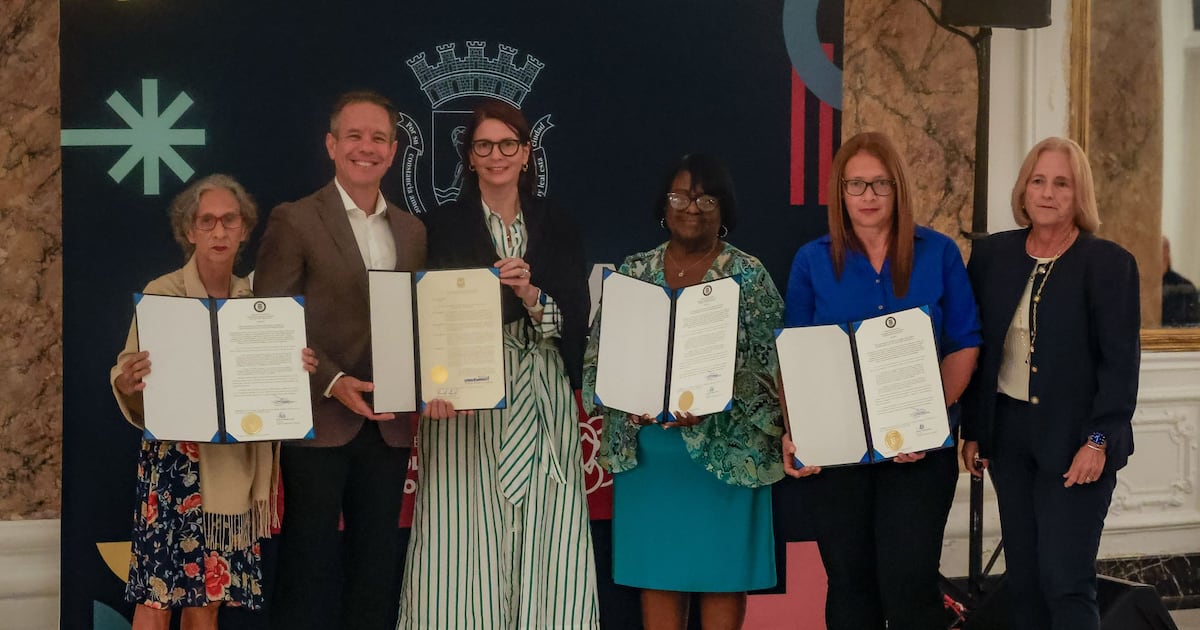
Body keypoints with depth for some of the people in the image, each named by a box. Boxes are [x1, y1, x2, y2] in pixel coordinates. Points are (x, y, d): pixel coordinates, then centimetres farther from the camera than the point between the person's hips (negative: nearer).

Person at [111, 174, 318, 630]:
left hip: (234, 466, 4)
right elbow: (128, 375, -6)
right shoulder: (161, 295, -4)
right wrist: (128, 384, -28)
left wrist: (296, 369, -4)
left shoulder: (254, 298, 10)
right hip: (175, 459, -4)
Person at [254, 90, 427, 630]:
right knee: (309, 564, 3)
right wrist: (333, 382, -18)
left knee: (377, 564, 11)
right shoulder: (294, 221, -3)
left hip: (388, 426, 5)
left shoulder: (412, 231, 13)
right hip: (320, 422, -5)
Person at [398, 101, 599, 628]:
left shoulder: (557, 227, 11)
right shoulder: (443, 226, 5)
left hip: (541, 399, 2)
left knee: (543, 540, -3)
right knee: (465, 539, -6)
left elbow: (577, 319, 3)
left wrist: (531, 295, -15)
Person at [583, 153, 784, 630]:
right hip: (648, 453, 2)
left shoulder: (749, 276, 0)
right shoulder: (633, 273, 8)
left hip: (725, 450, -2)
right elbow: (598, 358, 7)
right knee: (657, 572, 6)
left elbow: (770, 366, -6)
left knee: (723, 573, 2)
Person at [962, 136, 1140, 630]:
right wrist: (972, 430, 8)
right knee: (1023, 577, 10)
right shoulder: (992, 255, 7)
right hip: (1006, 431, 5)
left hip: (1073, 440, -5)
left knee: (1066, 582, -7)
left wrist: (1099, 440, -17)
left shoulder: (1109, 262, -6)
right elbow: (973, 348, 11)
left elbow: (1121, 362, -9)